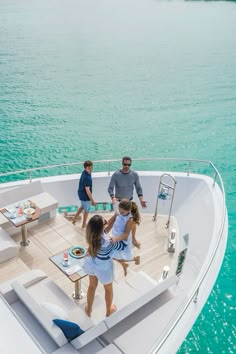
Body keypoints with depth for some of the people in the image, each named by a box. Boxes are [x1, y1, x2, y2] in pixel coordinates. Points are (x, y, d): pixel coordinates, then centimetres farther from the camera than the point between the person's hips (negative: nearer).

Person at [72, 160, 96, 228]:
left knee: (82, 206, 31)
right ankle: (84, 225, 30)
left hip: (81, 193, 9)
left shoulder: (84, 173, -3)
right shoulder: (87, 177, -33)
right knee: (86, 210, 12)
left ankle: (74, 218, 41)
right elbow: (87, 190, -31)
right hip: (85, 196, -9)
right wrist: (92, 200, -25)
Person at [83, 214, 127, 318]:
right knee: (108, 289, 27)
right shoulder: (107, 243, -41)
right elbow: (123, 245, -24)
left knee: (92, 286, 31)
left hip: (90, 263, 5)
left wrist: (115, 215, -8)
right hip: (103, 268, -5)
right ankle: (109, 310, 53)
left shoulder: (92, 234, -23)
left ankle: (88, 309, 53)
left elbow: (107, 226, -4)